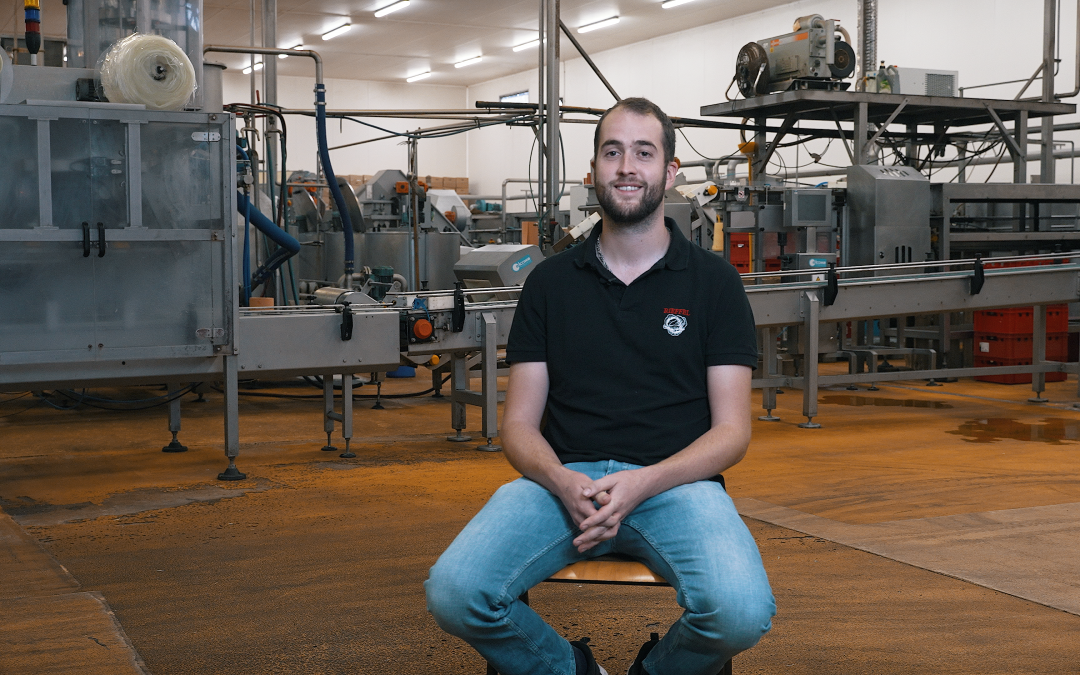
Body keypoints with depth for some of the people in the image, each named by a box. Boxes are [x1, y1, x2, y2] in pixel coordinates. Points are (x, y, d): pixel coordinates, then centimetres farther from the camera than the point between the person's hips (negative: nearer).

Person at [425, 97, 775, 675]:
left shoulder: (712, 281, 8)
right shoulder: (550, 282, 13)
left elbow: (731, 431, 2)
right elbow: (520, 424, 9)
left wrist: (641, 484, -16)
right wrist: (562, 482, -14)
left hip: (676, 480, -1)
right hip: (564, 477, 1)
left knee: (741, 611, -32)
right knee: (453, 593, -26)